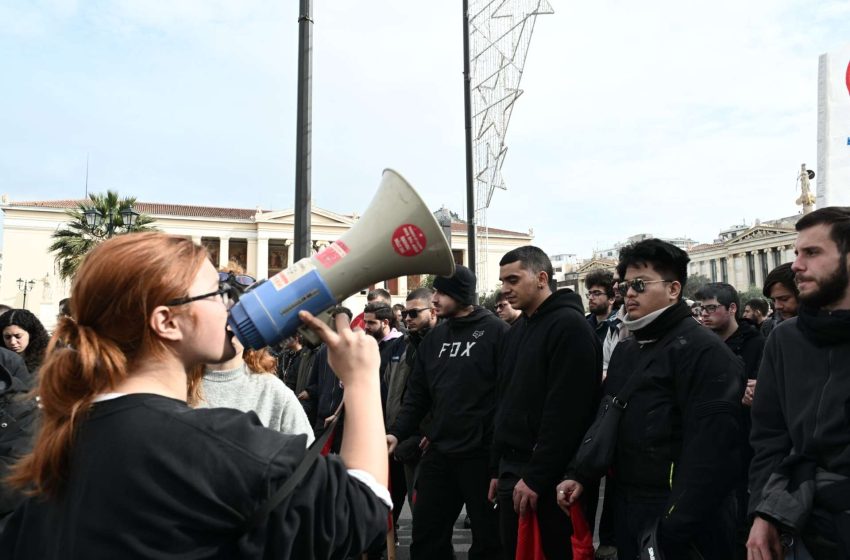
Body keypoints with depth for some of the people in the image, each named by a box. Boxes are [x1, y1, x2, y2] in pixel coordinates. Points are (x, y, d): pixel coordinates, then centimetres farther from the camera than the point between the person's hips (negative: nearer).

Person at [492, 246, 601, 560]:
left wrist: (536, 476, -20)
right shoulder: (520, 329, 14)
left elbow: (565, 412, -20)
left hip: (547, 475, -8)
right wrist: (499, 467, 15)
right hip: (512, 469, 8)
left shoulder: (569, 326, -13)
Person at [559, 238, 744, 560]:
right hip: (627, 506, 8)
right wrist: (580, 476, 10)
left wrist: (677, 525, -24)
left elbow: (711, 445, -22)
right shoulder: (625, 350, 13)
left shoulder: (702, 351, -14)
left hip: (678, 517, -8)